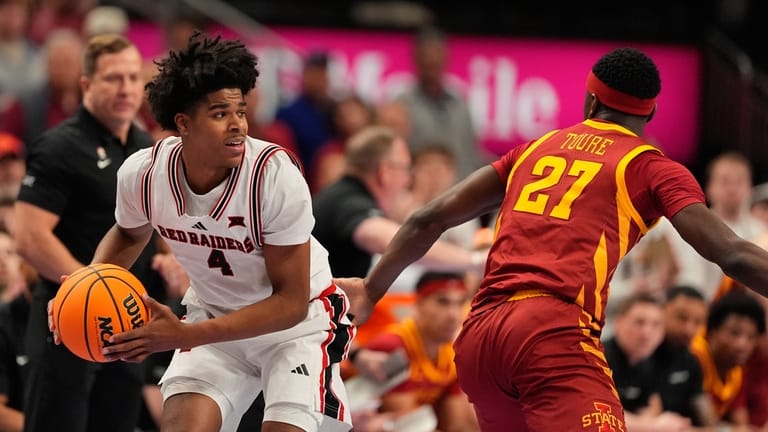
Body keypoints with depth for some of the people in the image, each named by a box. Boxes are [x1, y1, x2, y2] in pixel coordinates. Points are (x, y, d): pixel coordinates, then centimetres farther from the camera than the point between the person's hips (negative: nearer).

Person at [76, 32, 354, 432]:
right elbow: (129, 234, 9)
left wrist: (185, 336, -32)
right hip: (213, 312, 3)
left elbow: (291, 303, -24)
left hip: (298, 319, -3)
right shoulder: (142, 174, -18)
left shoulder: (276, 174, -30)